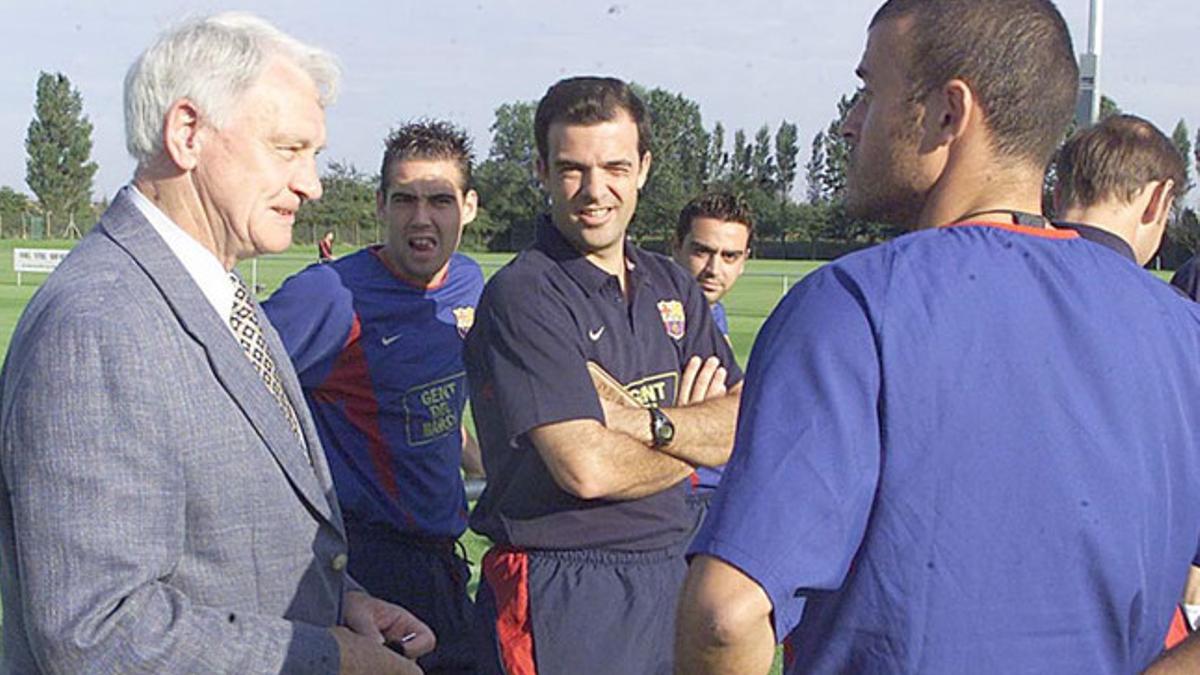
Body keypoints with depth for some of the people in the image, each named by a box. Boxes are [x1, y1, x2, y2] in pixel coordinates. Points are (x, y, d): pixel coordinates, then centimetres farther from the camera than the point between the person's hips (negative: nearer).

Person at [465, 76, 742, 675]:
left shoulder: (672, 288, 9)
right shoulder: (523, 295, -13)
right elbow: (587, 468, -22)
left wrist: (641, 420, -16)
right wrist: (692, 439, -4)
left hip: (670, 576, 6)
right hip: (561, 595, -6)